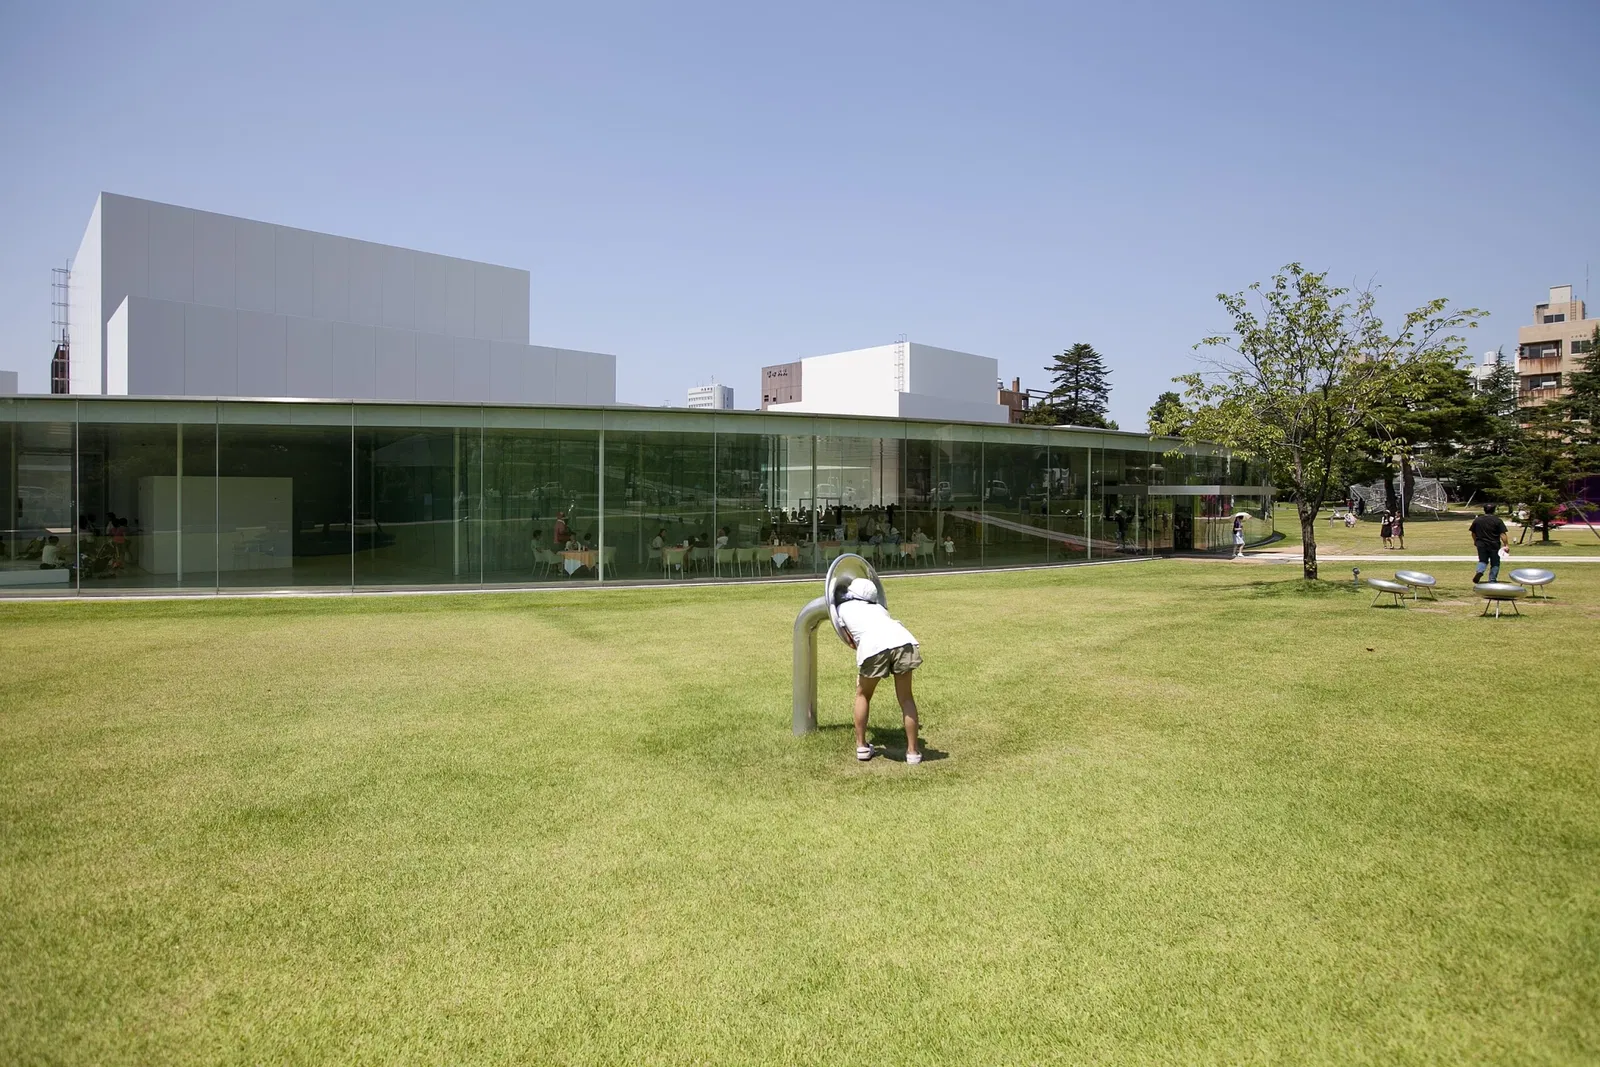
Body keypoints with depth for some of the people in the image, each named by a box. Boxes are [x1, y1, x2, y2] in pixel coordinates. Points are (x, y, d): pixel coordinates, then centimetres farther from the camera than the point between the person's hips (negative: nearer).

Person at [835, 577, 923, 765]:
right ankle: (913, 751, 20)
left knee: (863, 695, 23)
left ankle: (861, 746, 27)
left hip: (873, 646, -2)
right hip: (903, 640, 2)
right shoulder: (879, 607, 37)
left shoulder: (843, 608, 30)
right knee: (906, 698, 19)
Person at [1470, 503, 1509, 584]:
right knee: (1495, 563, 9)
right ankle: (1492, 580, 10)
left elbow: (1473, 532, 13)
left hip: (1481, 545, 2)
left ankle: (1479, 571, -16)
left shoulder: (1477, 520, 4)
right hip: (1494, 545, -2)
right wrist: (1506, 545, -8)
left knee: (1482, 561, 13)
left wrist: (1475, 541, 28)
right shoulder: (1498, 521, -6)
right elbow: (1503, 534, -11)